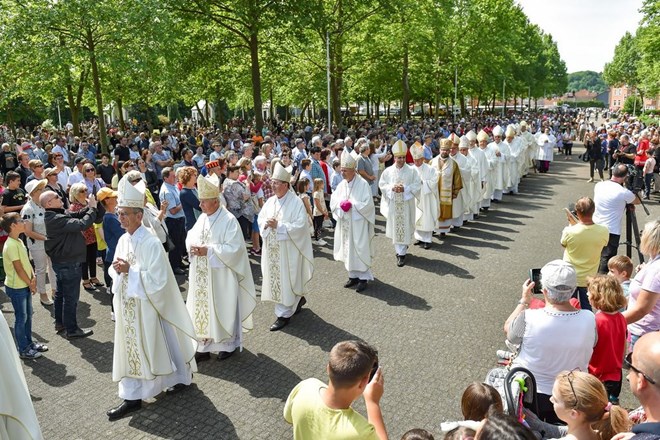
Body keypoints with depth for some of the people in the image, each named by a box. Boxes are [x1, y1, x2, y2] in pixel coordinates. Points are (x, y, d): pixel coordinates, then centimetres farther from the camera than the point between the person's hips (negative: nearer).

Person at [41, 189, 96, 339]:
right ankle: (71, 329, 13)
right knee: (71, 297, 2)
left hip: (60, 261, 10)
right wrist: (92, 208, -23)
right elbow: (82, 224, -35)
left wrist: (89, 207, -12)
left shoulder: (55, 215, 4)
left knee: (61, 293, 22)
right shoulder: (57, 219, -27)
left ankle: (60, 323, 36)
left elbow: (76, 215, 4)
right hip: (69, 263, -10)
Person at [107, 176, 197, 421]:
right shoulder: (123, 240, 5)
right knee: (131, 348, 13)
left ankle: (181, 378, 30)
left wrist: (130, 271, -23)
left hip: (146, 306, -7)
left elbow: (157, 279, -21)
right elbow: (118, 271, 12)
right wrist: (118, 271, -10)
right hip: (127, 305, 7)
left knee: (153, 346, 7)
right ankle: (132, 397, 27)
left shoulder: (151, 243, -19)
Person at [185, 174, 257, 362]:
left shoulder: (229, 220, -15)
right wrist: (192, 246, -9)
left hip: (220, 277, -7)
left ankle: (228, 344, 23)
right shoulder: (202, 217, 8)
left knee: (222, 309, 5)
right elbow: (190, 236, 15)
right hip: (202, 277, 7)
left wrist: (209, 250, -23)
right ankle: (204, 346, 23)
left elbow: (234, 248, -20)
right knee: (202, 309, 11)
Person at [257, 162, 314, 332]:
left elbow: (300, 226, -18)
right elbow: (260, 218, 12)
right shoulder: (270, 201, 7)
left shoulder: (296, 203, -14)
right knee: (275, 278, 16)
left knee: (285, 280, -1)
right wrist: (266, 224, -11)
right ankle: (298, 299, 38)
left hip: (288, 249, -7)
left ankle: (284, 314, 11)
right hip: (272, 248, 7)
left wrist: (278, 225, -22)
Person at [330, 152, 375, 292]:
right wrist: (340, 204, -12)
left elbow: (368, 204, -14)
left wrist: (352, 205, -19)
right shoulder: (341, 185, 7)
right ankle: (353, 275, 23)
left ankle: (364, 277, 9)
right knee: (348, 249, 11)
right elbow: (333, 202, 8)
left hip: (358, 224, -6)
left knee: (360, 249, -1)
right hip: (345, 223, 6)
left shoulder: (363, 184, -11)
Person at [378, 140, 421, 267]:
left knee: (404, 227, -1)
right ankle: (400, 250, 22)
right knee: (395, 226, 6)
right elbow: (382, 184, 5)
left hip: (406, 203, -2)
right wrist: (392, 188, -13)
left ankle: (401, 253, 5)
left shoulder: (411, 171, -3)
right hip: (393, 203, 2)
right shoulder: (388, 171, 2)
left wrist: (405, 188, -17)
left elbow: (417, 185, -4)